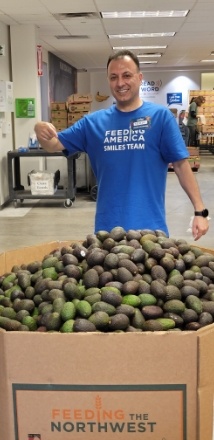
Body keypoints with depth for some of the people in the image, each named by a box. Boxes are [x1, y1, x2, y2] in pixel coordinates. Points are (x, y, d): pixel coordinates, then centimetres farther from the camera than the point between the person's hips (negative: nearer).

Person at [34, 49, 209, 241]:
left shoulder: (160, 116, -4)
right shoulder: (94, 121, 4)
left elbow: (181, 164, -5)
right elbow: (54, 145, 7)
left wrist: (200, 211, -10)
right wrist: (42, 132, -17)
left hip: (150, 226, -2)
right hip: (107, 227, 2)